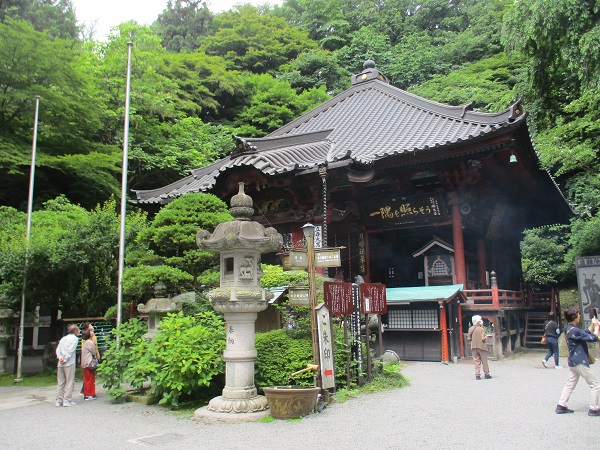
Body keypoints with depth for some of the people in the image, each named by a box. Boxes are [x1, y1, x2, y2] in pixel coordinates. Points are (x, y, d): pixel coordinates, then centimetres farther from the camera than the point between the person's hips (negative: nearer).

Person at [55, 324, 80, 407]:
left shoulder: (63, 338, 20)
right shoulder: (75, 338, -2)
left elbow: (58, 349, 9)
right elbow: (71, 350, -13)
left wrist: (60, 358, -2)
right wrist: (65, 360, -11)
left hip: (60, 363, 7)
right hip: (69, 363, -7)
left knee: (60, 382, 10)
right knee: (69, 382, -1)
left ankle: (59, 400, 12)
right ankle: (67, 400, -3)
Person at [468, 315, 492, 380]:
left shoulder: (470, 329, 1)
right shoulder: (482, 329, -13)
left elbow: (469, 338, 2)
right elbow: (483, 338, -18)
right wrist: (486, 337, 2)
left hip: (474, 347, 4)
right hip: (481, 347, -4)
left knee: (477, 362, 9)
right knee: (484, 361, 9)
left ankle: (477, 375, 6)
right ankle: (486, 374, 15)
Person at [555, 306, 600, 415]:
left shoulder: (568, 329, 8)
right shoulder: (574, 331, -22)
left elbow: (586, 333, 16)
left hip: (573, 362, 10)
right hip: (580, 362, -10)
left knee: (570, 385, 14)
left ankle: (561, 406, 15)